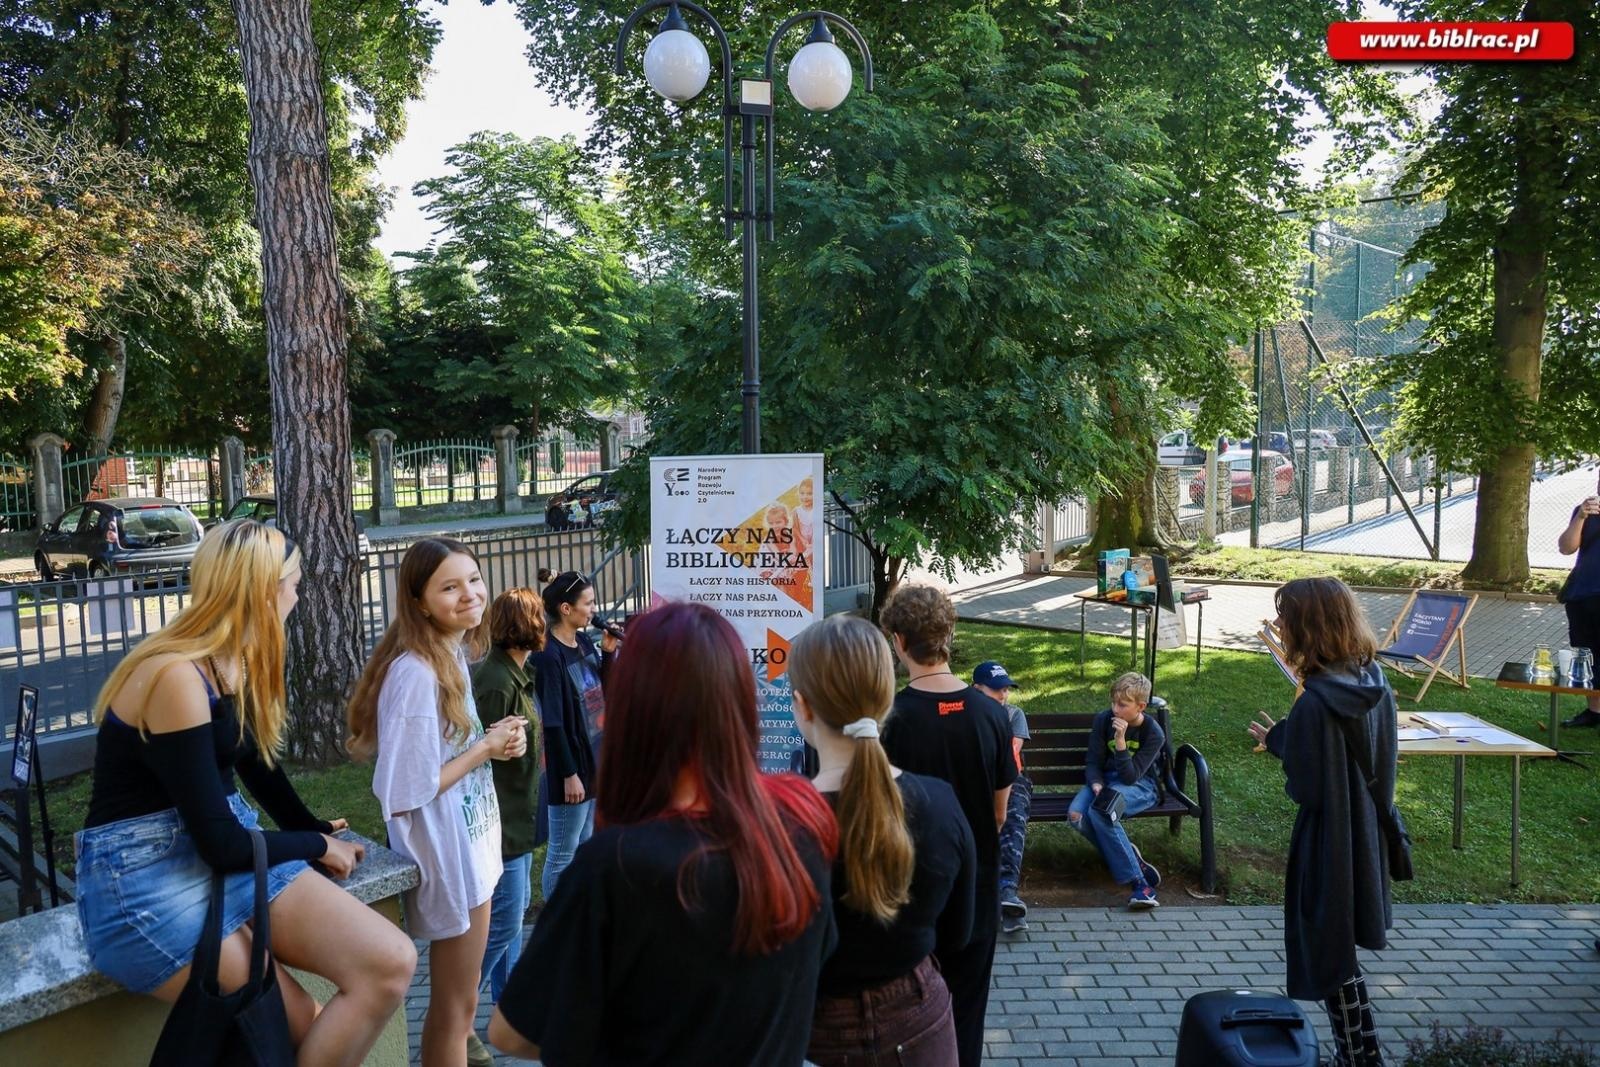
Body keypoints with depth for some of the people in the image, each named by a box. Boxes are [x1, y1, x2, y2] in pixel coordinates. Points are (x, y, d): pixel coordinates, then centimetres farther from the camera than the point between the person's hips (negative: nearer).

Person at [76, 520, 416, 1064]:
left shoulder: (235, 664, 8)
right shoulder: (175, 676, -20)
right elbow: (221, 843, -19)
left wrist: (314, 829, 6)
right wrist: (315, 846, -3)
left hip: (227, 853, 8)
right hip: (144, 884, -7)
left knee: (391, 964, -11)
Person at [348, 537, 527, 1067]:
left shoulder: (454, 656, 3)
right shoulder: (417, 672, -26)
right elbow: (410, 792, -27)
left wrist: (495, 741, -4)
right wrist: (487, 748, -18)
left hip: (470, 841, 9)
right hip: (445, 851, -9)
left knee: (460, 994, 26)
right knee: (455, 1003, 9)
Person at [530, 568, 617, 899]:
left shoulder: (584, 641, 4)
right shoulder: (548, 656, -19)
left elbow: (604, 692, 13)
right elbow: (553, 722, -19)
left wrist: (608, 653, -2)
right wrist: (569, 774, -17)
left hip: (594, 758, 8)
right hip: (571, 764, -8)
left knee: (585, 847, 19)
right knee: (562, 853, 5)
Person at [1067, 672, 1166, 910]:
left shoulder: (1153, 734, -15)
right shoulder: (1104, 720, -5)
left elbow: (1130, 776, -20)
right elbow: (1093, 761, 0)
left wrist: (1120, 740, -31)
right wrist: (1096, 785, -22)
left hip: (1140, 785, -4)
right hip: (1105, 780, 4)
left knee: (1099, 811, -36)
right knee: (1076, 815, -29)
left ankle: (1136, 880, -30)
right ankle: (1127, 855, -12)